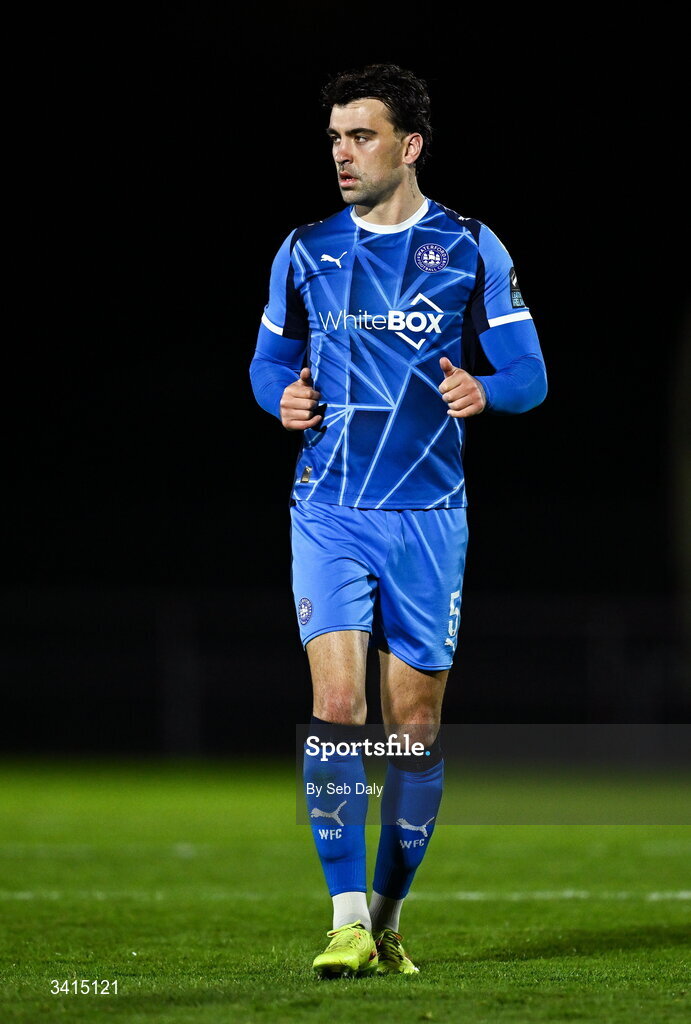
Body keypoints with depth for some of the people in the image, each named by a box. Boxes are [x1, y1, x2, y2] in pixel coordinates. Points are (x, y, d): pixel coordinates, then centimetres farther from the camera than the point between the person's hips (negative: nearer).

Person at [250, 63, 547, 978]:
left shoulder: (471, 249, 1)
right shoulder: (306, 251, 7)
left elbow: (528, 371, 3)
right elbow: (270, 359, 18)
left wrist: (482, 391, -19)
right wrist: (283, 397, -4)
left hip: (428, 515, 0)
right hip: (329, 513, 0)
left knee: (416, 723, 4)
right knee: (337, 704, -15)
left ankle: (389, 916, 19)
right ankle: (349, 922, -14)